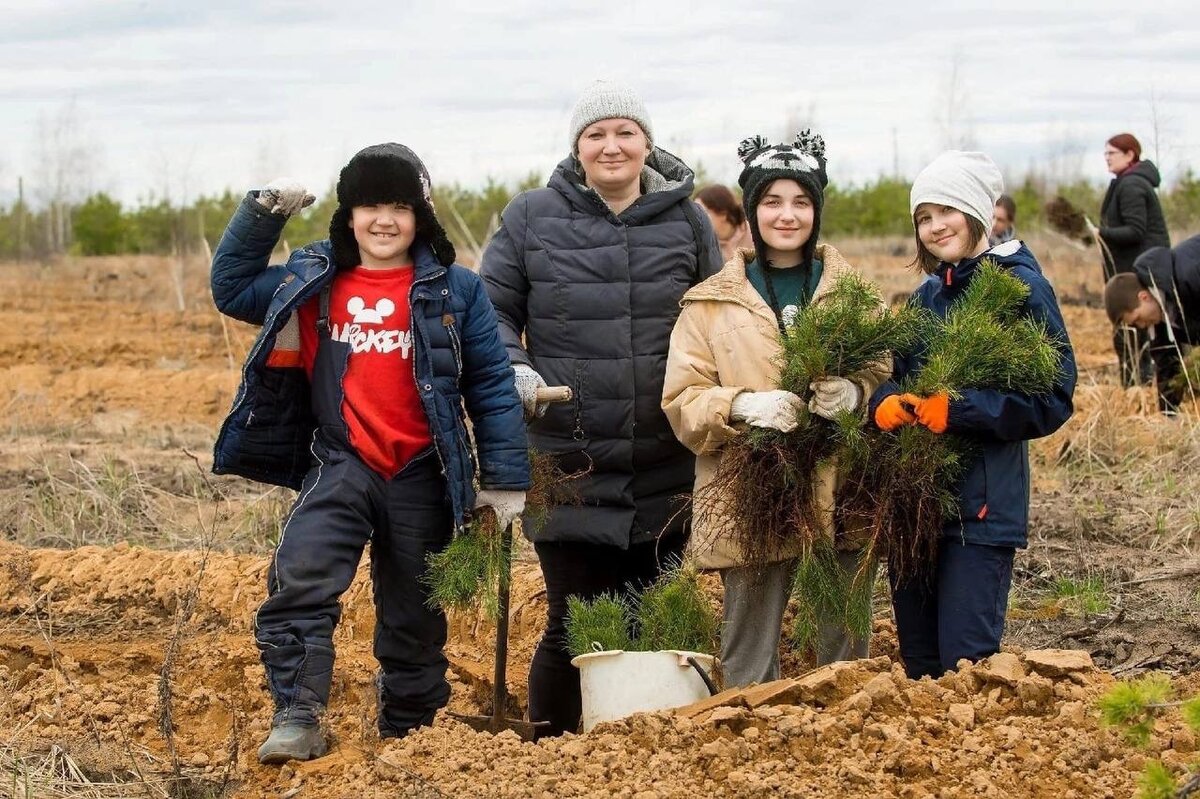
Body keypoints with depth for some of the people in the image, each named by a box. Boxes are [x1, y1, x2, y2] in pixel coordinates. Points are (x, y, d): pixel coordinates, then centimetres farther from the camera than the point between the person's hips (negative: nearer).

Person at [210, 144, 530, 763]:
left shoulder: (454, 291, -1)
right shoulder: (314, 283, 5)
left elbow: (492, 387, 1)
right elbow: (231, 288, 18)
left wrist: (506, 480, -2)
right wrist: (261, 213, 5)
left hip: (421, 479, 0)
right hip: (341, 467, 1)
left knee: (414, 619, 11)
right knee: (299, 580, -24)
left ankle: (409, 739, 27)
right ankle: (297, 722, -21)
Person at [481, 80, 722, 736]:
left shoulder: (686, 221, 8)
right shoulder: (532, 218, 2)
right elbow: (491, 310, 7)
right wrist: (511, 369, -13)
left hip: (664, 472, 2)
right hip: (569, 471, -2)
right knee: (574, 628, -2)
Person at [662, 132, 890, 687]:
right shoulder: (711, 303, 6)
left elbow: (890, 377, 8)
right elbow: (681, 402, 2)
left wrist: (856, 392, -15)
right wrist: (741, 406, -18)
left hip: (842, 496, 1)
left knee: (846, 660, 8)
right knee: (749, 666, 3)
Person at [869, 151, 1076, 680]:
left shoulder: (1020, 286, -7)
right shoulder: (927, 297, 13)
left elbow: (1053, 398, -12)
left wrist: (956, 409, -21)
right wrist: (886, 404, -7)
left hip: (984, 506, -7)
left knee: (965, 662, -8)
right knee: (918, 660, 12)